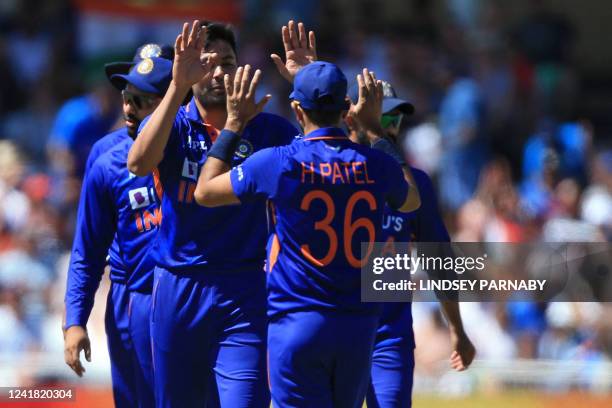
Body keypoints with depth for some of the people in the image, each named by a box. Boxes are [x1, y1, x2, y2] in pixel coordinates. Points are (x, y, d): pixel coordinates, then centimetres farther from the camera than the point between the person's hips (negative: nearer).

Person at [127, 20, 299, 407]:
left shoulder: (266, 129, 4)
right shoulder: (173, 125, 1)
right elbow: (139, 163, -22)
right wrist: (178, 86, -31)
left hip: (246, 292, -1)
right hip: (179, 288, 1)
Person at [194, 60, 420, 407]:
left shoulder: (278, 163, -9)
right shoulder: (375, 164, 1)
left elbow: (205, 192, 6)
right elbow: (411, 201, 26)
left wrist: (235, 123, 12)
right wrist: (374, 127, 28)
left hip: (297, 325, -3)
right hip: (360, 327, 4)